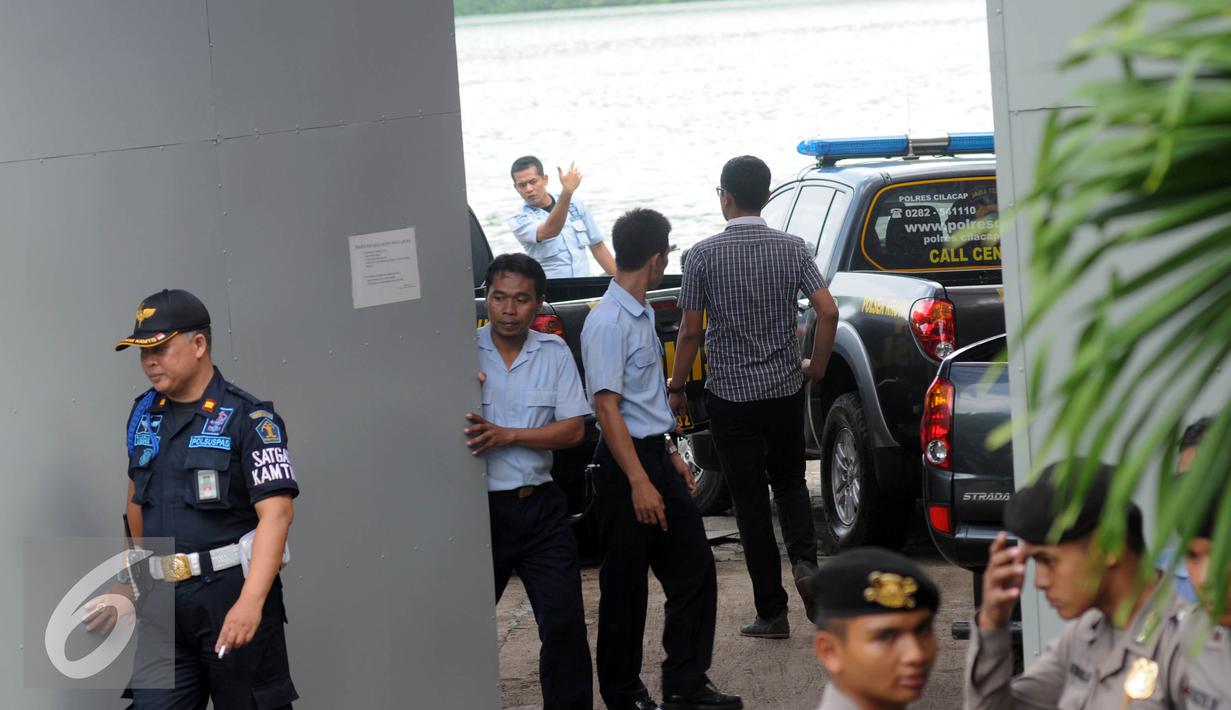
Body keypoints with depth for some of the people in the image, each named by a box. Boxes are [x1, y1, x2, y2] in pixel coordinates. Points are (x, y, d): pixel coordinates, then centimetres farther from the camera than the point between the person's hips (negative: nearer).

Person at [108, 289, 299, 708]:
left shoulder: (248, 419, -10)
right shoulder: (144, 415, 11)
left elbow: (276, 513, -18)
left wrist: (251, 602, -29)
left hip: (234, 594, -6)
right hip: (166, 599, 6)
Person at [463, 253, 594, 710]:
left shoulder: (554, 354, 3)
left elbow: (573, 430, -3)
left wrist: (507, 435, -16)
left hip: (540, 507, 2)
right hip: (480, 506, -2)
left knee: (564, 623, -1)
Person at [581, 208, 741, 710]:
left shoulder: (641, 315, 12)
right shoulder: (608, 322, -18)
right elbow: (607, 406, -22)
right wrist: (639, 482, -25)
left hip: (655, 456, 9)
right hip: (626, 463, -9)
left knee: (693, 572, 10)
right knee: (625, 591, 1)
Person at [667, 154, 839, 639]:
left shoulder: (704, 255, -9)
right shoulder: (791, 249, -2)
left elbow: (690, 331, -8)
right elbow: (828, 312, -9)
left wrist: (677, 387, 5)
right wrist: (817, 365, 7)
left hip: (730, 394, -2)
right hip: (785, 388, 3)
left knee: (750, 499, 5)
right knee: (790, 481, 22)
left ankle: (771, 612, 6)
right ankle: (804, 559, -6)